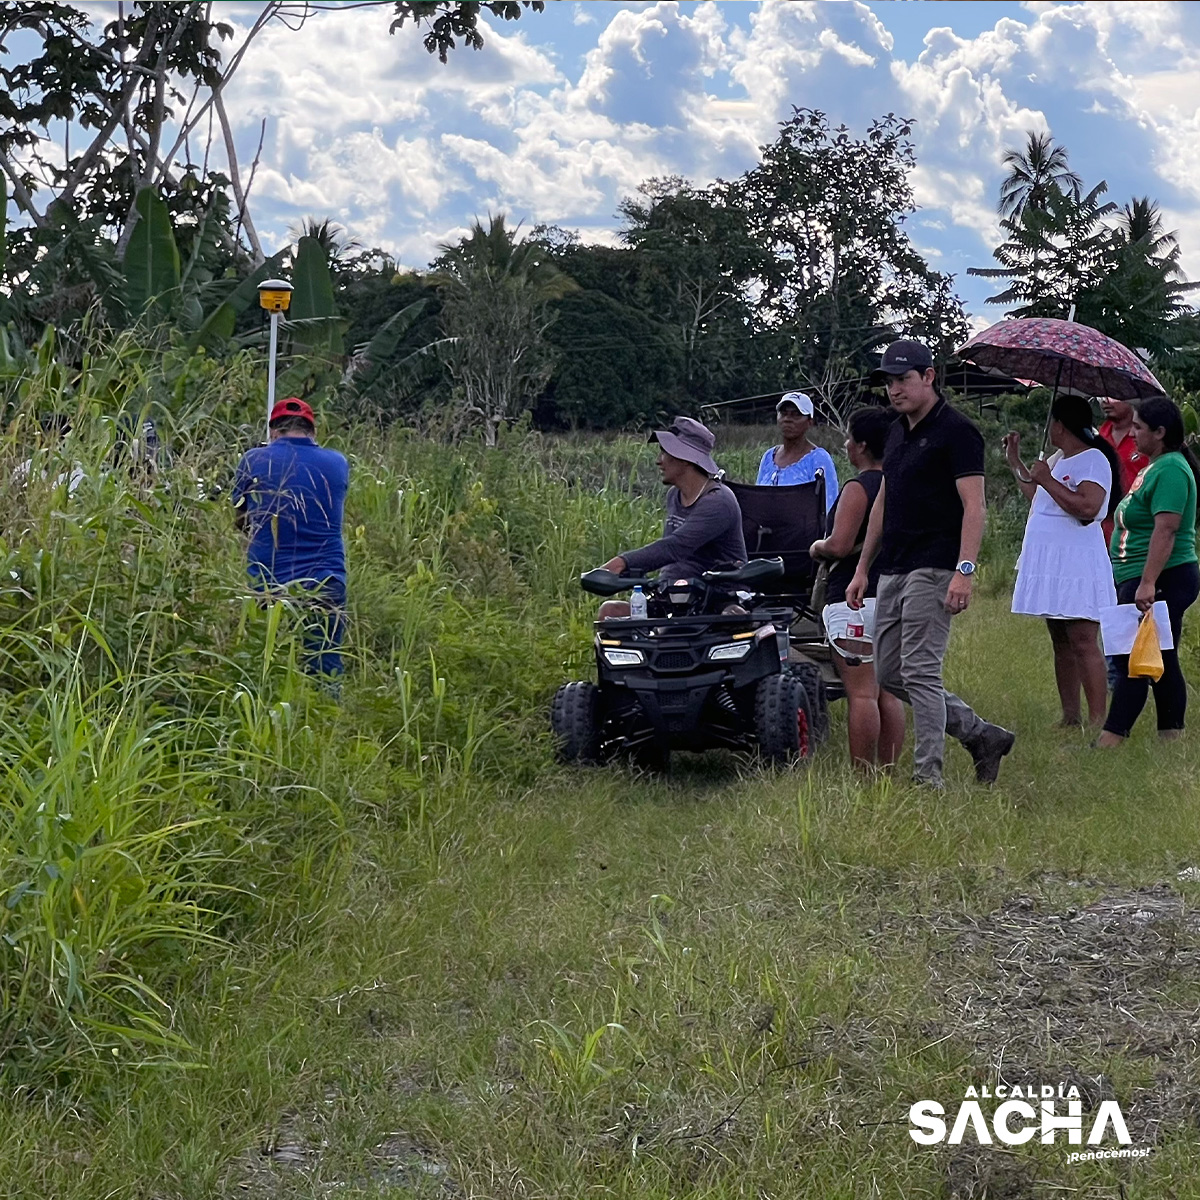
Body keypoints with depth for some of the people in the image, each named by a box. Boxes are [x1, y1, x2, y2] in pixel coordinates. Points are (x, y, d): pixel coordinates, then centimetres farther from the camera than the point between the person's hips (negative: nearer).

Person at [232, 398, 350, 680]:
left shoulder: (254, 461, 0)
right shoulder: (338, 464, 6)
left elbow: (239, 519, 12)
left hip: (269, 585, -1)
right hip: (326, 583, 1)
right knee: (325, 673, 2)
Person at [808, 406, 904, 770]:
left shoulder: (858, 488, -12)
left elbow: (839, 545, -21)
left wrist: (817, 548, -1)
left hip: (855, 599, -8)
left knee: (861, 693, -7)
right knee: (888, 692, 11)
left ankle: (862, 776, -6)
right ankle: (888, 770, 13)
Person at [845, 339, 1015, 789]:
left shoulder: (956, 431, -9)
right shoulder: (898, 432, 17)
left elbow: (973, 507, -15)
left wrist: (965, 571, -24)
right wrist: (862, 568, 20)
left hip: (933, 570, -9)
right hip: (892, 572, 9)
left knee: (919, 671, -10)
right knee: (888, 675, 9)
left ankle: (928, 775, -3)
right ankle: (981, 735, 19)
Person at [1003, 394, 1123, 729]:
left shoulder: (1093, 460, -11)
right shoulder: (1057, 459, 18)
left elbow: (1087, 508, -26)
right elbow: (1037, 496, 33)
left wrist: (1047, 479, -20)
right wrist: (1015, 462, 27)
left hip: (1076, 565, -10)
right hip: (1052, 564, 10)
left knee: (1083, 644, -13)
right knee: (1061, 644, 10)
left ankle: (1098, 722, -14)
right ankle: (1070, 718, 14)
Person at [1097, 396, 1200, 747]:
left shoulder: (1170, 470, -15)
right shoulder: (1152, 466, 18)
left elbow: (1166, 530, -24)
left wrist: (1147, 583, -29)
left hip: (1162, 581, -11)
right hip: (1139, 580, 11)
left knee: (1132, 660, -11)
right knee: (1161, 663, 11)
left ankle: (1111, 739, -11)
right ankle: (1171, 736, 15)